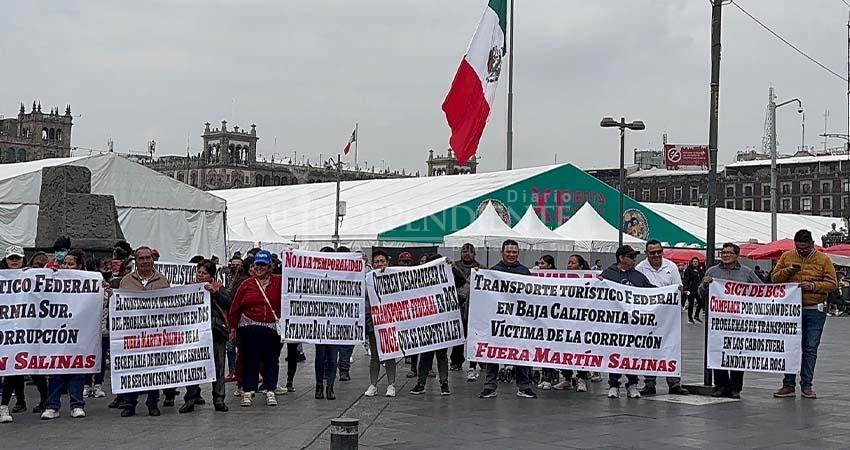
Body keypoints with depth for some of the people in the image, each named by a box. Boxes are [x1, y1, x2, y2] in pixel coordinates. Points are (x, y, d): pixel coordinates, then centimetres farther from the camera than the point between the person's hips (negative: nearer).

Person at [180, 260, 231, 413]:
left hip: (216, 331, -1)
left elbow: (228, 302, -9)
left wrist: (214, 292, -21)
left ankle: (219, 400, 6)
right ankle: (191, 399, 4)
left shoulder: (218, 288, 8)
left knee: (218, 366, 1)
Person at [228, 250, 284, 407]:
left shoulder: (278, 282, 6)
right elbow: (235, 307, 7)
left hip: (272, 329, 0)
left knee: (271, 360, 6)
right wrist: (233, 327, 6)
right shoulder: (247, 284, 5)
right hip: (249, 329, 0)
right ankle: (248, 392, 9)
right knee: (250, 360, 3)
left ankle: (270, 391, 16)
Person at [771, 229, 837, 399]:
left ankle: (806, 385, 8)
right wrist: (788, 271, -10)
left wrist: (813, 286, -16)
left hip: (814, 312, -1)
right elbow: (774, 277, 9)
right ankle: (788, 385, 7)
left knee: (810, 349, 2)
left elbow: (831, 283, -1)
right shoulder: (786, 257, 7)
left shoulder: (823, 259, 2)